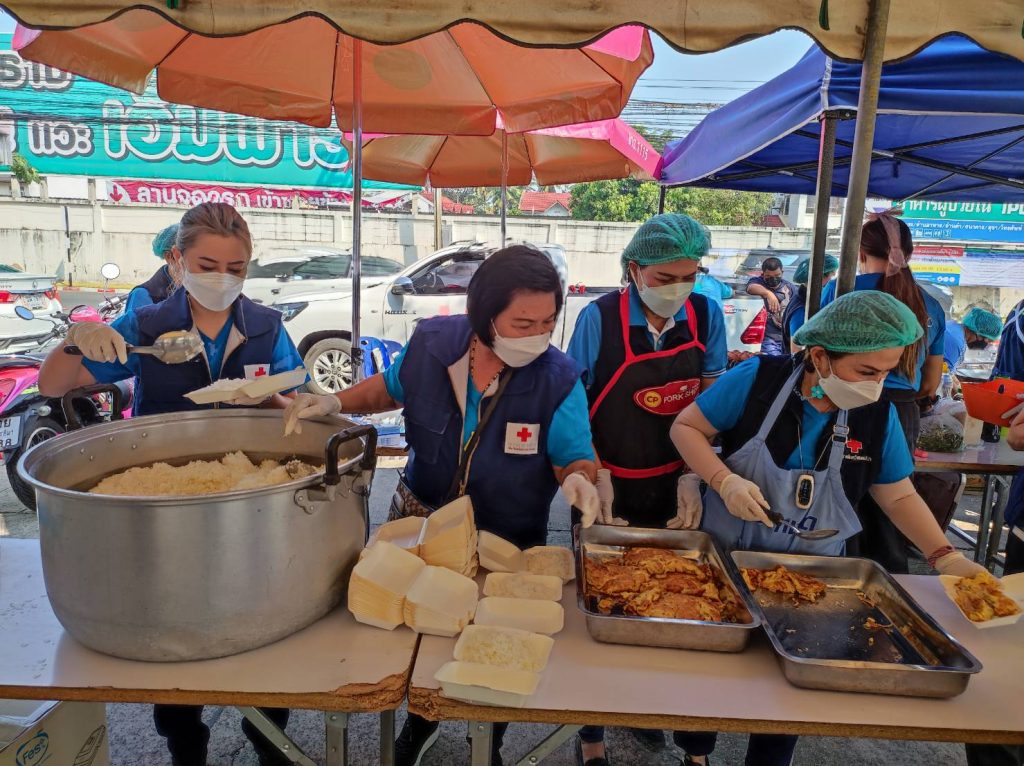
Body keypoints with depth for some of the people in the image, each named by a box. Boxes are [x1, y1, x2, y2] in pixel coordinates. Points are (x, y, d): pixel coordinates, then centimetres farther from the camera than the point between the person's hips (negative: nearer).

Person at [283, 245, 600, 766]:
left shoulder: (559, 379, -22)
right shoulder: (431, 344, -16)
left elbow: (574, 458, -15)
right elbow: (390, 389, 4)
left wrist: (578, 478, -39)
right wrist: (336, 402, -12)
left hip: (508, 541, -2)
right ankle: (420, 720, 56)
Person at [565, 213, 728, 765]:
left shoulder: (705, 315, -4)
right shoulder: (600, 318, -14)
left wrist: (692, 476, -8)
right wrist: (596, 476, -15)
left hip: (671, 490, 3)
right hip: (611, 489, -3)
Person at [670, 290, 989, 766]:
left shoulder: (879, 416, -10)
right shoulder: (757, 379, -21)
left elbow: (899, 496, 2)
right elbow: (685, 428, -12)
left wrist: (946, 557, -9)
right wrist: (724, 481, -26)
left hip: (809, 578, 2)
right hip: (724, 558, -1)